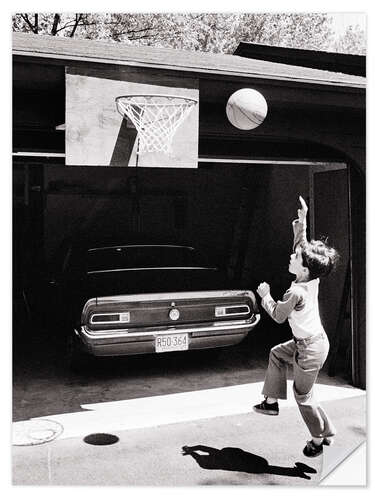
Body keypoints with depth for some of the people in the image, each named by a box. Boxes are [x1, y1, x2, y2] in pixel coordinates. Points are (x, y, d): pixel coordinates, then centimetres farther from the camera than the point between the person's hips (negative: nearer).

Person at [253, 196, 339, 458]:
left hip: (310, 349, -9)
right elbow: (302, 244, 6)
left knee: (303, 396, 9)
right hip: (315, 339, 9)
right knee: (277, 353, 25)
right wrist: (302, 221, 4)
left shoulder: (295, 292, -30)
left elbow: (278, 316, -13)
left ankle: (320, 438, 28)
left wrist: (266, 296, 0)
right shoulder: (313, 279, -8)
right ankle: (271, 403, 34)